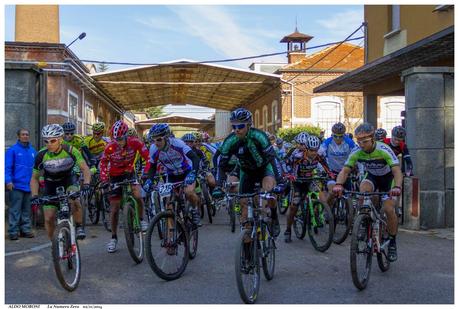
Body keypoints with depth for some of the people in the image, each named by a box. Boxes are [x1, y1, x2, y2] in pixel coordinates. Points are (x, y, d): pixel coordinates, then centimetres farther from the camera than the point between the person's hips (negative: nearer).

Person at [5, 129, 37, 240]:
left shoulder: (33, 151, 13)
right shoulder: (12, 150, -2)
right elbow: (7, 167, -6)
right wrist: (8, 181, -17)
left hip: (29, 186, 5)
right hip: (16, 185, -5)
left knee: (26, 210, 11)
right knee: (15, 210, -4)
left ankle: (25, 229, 19)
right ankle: (13, 231, 1)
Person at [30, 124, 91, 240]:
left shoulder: (70, 151, -25)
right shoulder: (41, 155, -21)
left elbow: (85, 170, -22)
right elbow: (34, 178, -8)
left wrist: (85, 185, -39)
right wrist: (34, 196, -22)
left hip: (69, 182, -1)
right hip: (51, 185, 2)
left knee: (75, 202, -33)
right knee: (49, 218, -4)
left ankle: (79, 227, -9)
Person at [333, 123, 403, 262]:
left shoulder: (384, 150, -33)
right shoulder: (356, 152, -23)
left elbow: (397, 171, -41)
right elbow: (345, 171, -25)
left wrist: (397, 187, -61)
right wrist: (338, 185, -47)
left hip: (388, 178, -2)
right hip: (371, 176, 3)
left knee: (389, 210, -16)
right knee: (363, 192, -32)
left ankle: (392, 242, 6)